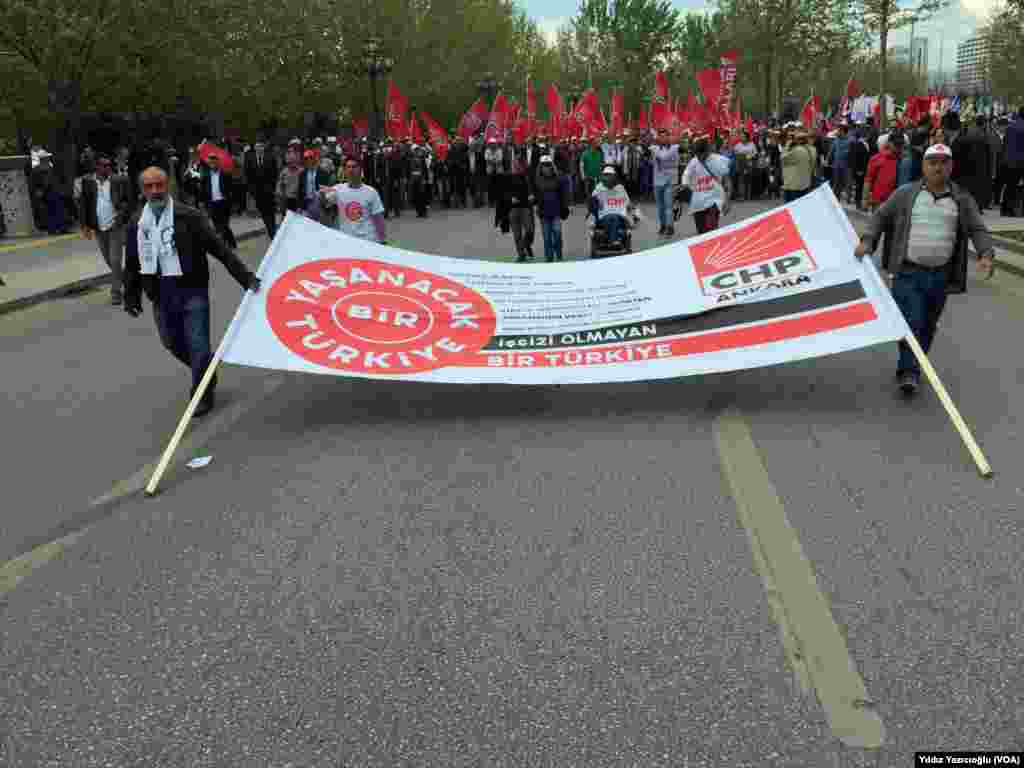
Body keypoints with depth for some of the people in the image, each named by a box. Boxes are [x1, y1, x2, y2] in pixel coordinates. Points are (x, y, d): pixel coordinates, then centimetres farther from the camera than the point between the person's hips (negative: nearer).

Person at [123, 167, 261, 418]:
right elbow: (132, 264, 14)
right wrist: (131, 296, 15)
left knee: (197, 345, -3)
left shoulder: (189, 216, -10)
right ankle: (207, 373, 42)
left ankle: (202, 394, 16)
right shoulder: (137, 223, 5)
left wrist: (246, 277, -20)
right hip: (161, 296, 5)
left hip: (192, 290, -5)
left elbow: (219, 249, -14)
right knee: (173, 344, 16)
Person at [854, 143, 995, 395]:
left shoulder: (963, 200, 8)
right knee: (911, 322, -9)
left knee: (927, 326, 12)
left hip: (941, 275, 3)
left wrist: (985, 254, -9)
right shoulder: (905, 194, 4)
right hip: (908, 272, -3)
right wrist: (867, 241, -6)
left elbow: (978, 230, 7)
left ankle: (912, 366, 28)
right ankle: (909, 372, 1)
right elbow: (880, 216, 9)